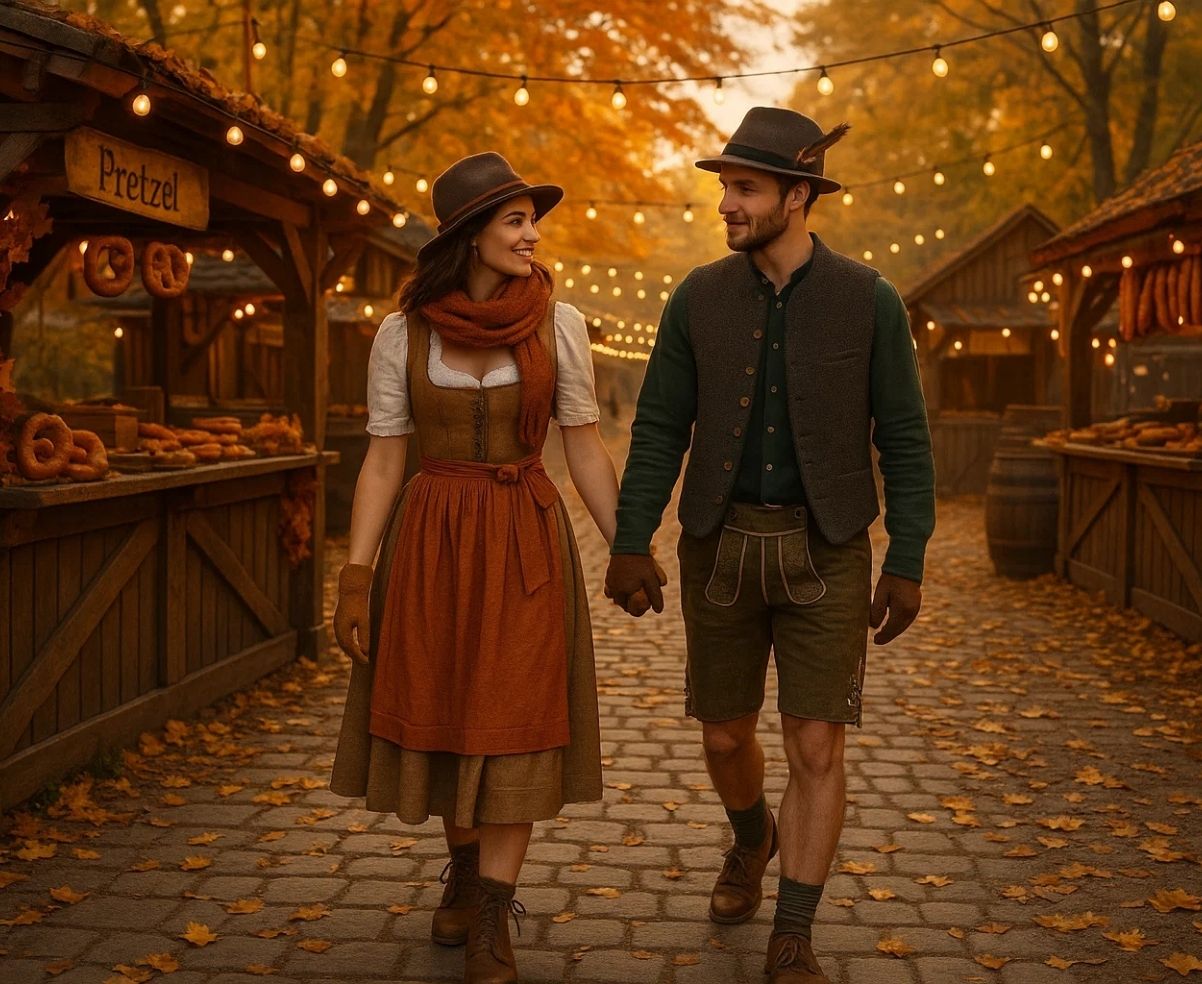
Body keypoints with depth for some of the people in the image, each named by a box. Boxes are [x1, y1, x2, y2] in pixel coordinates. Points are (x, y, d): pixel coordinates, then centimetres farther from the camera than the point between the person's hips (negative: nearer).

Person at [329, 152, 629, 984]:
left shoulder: (558, 323, -3)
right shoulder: (404, 332, -3)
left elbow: (587, 447, 1)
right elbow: (383, 459, 0)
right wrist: (356, 578, -5)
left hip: (526, 540, -1)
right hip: (429, 540, 1)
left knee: (512, 723, -2)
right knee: (440, 717, 11)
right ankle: (466, 870, 36)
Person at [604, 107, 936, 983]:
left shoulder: (869, 300, -5)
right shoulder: (699, 298, 0)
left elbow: (904, 440, -3)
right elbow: (660, 429, 1)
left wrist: (907, 564, -7)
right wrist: (630, 543, -7)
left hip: (825, 552, -2)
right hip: (722, 547, 2)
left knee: (816, 751, -6)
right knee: (724, 737, 12)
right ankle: (753, 838, 47)